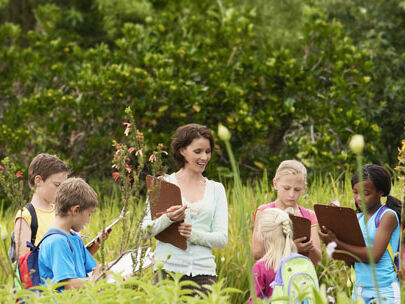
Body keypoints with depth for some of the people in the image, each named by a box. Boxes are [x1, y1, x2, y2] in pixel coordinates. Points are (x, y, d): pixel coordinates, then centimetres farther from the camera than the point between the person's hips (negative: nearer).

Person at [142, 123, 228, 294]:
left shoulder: (216, 189, 14)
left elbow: (222, 238, 8)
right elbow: (145, 230, 0)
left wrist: (194, 234, -10)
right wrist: (168, 219, -19)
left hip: (203, 272, 2)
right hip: (169, 269, -2)